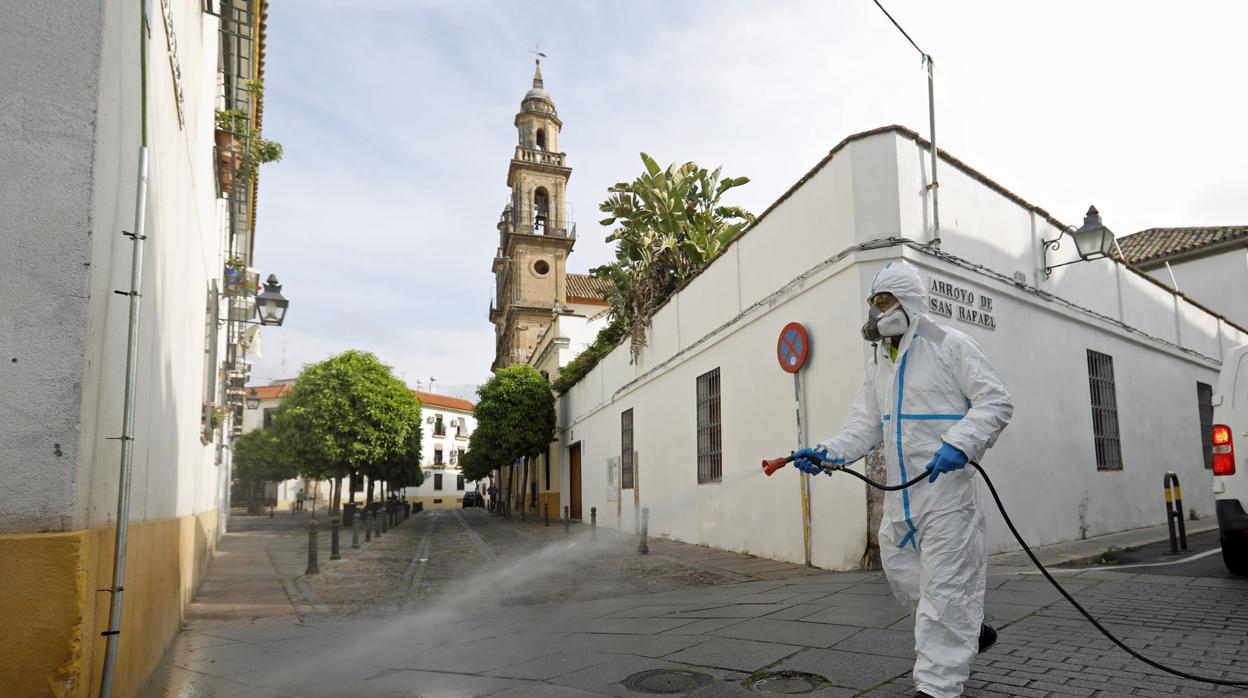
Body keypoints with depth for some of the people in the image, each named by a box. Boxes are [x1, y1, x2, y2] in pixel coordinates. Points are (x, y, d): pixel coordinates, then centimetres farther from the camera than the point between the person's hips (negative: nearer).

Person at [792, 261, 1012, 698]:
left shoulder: (950, 346, -6)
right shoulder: (878, 362, 15)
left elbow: (996, 403, -10)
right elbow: (867, 424, 11)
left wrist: (959, 444, -26)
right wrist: (829, 452, -6)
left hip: (945, 486, -7)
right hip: (899, 493, 8)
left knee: (943, 584, -4)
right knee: (900, 569, 14)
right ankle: (968, 631, 36)